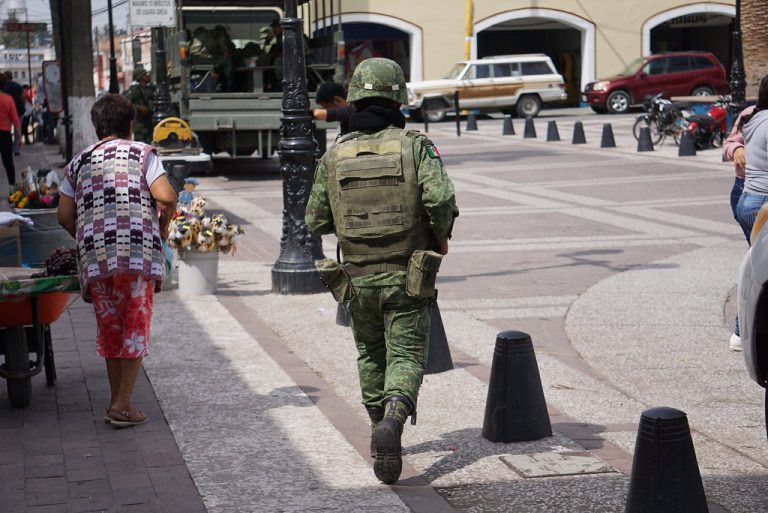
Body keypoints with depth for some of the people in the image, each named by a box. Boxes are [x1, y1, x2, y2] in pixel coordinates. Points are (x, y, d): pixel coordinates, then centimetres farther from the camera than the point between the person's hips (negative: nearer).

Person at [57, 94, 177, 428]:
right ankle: (123, 404, -3)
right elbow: (166, 197, -8)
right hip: (138, 250, -3)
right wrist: (163, 226, 10)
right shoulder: (142, 154, 4)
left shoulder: (78, 163, 15)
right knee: (135, 327, 2)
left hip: (94, 258, 4)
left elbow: (65, 216, 10)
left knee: (109, 328, 13)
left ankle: (116, 402, 17)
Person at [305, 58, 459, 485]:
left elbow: (316, 221, 4)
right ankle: (393, 420, -26)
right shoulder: (416, 146, -7)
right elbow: (440, 199, -19)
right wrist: (441, 238, 0)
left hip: (357, 280, 3)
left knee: (372, 356, 22)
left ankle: (381, 424, 28)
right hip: (407, 279, -3)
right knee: (406, 358, 0)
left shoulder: (334, 156, 1)